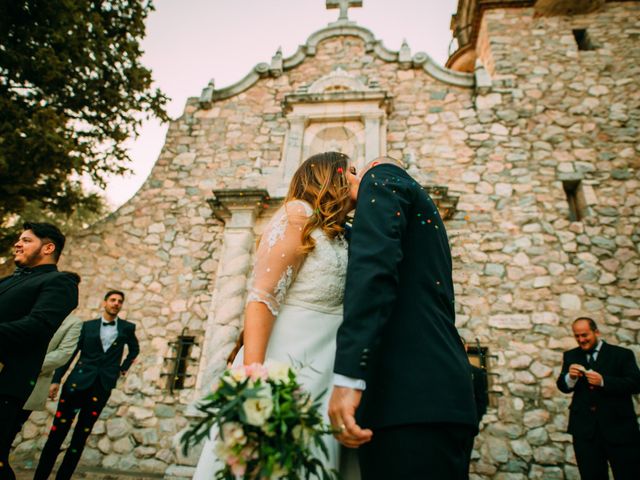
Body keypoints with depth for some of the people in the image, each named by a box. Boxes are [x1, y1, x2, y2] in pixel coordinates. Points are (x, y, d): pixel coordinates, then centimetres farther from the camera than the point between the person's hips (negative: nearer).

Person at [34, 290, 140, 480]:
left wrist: (123, 368, 17)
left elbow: (134, 349, 24)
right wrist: (56, 379, 0)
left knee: (81, 435, 5)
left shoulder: (127, 327, 8)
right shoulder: (88, 326, 7)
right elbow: (69, 353, 5)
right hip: (78, 380, 0)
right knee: (58, 431, -3)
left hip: (103, 385, 0)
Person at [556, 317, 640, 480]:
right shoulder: (570, 356, 8)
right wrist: (570, 376, -20)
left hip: (619, 427, -2)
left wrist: (603, 381, -25)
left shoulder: (622, 354, -1)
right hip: (585, 429, 2)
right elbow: (563, 387, 3)